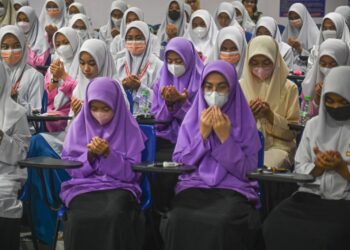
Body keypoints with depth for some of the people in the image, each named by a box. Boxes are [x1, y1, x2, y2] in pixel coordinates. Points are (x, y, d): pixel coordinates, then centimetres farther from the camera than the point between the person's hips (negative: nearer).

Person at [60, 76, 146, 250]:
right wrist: (89, 155, -12)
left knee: (115, 216, -34)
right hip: (84, 186, 1)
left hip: (119, 186, -1)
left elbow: (130, 173, -1)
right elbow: (70, 168, 6)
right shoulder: (79, 125, 7)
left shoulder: (129, 128, 2)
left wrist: (108, 154, -16)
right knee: (80, 219, -31)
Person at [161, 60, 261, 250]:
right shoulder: (191, 118, 10)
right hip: (194, 186, 2)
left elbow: (247, 171, -2)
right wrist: (202, 134, -5)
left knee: (222, 223, -34)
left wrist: (225, 137, -11)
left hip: (233, 190, -1)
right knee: (177, 220, -31)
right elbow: (178, 163, 5)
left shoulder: (245, 122, 4)